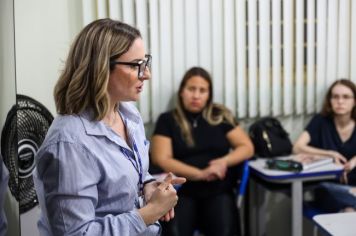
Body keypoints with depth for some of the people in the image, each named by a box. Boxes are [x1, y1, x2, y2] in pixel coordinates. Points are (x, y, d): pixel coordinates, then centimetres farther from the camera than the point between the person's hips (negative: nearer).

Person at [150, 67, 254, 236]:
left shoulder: (220, 116, 13)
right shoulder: (167, 120, 7)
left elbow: (247, 148, 11)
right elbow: (161, 159, -4)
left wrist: (224, 161, -9)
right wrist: (201, 174, -14)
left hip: (218, 191, 2)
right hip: (182, 191, -1)